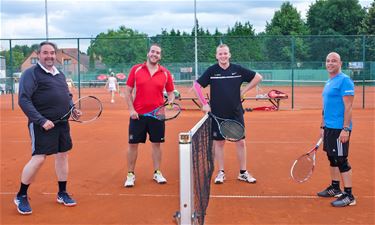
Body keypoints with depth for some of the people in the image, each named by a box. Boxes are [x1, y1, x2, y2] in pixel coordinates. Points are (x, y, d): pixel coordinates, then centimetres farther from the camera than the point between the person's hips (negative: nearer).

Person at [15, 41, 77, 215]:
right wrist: (41, 120, -22)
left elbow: (67, 96, 25)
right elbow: (24, 100, -15)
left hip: (62, 123, 7)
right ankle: (21, 196, 10)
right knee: (38, 159, -9)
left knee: (62, 155, 11)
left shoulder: (60, 75, 15)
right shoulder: (31, 74, -8)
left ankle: (62, 193, 26)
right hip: (42, 125, -7)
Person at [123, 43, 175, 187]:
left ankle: (157, 173, 23)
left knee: (156, 143, 9)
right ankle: (130, 175, 16)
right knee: (133, 144, 4)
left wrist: (171, 100, -13)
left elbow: (170, 92, 10)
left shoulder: (165, 73, 3)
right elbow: (128, 91, 2)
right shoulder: (136, 69, 0)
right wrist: (131, 109, -7)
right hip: (138, 114, -1)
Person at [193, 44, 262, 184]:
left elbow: (258, 77, 7)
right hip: (217, 114, -1)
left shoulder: (238, 69, -1)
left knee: (241, 142, 4)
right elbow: (196, 85, 0)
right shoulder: (211, 71, -4)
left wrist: (244, 90, 0)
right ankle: (221, 173, 19)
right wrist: (204, 104, -5)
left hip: (236, 113, 1)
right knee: (219, 142, 6)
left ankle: (243, 173, 17)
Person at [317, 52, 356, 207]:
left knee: (341, 161, -6)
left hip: (339, 129, -9)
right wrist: (323, 126, 21)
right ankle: (335, 188, 29)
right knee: (332, 159, 16)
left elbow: (348, 107, -17)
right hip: (329, 128, 9)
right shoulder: (329, 82, 15)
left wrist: (345, 129, -22)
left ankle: (349, 196, 2)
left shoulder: (344, 80, -12)